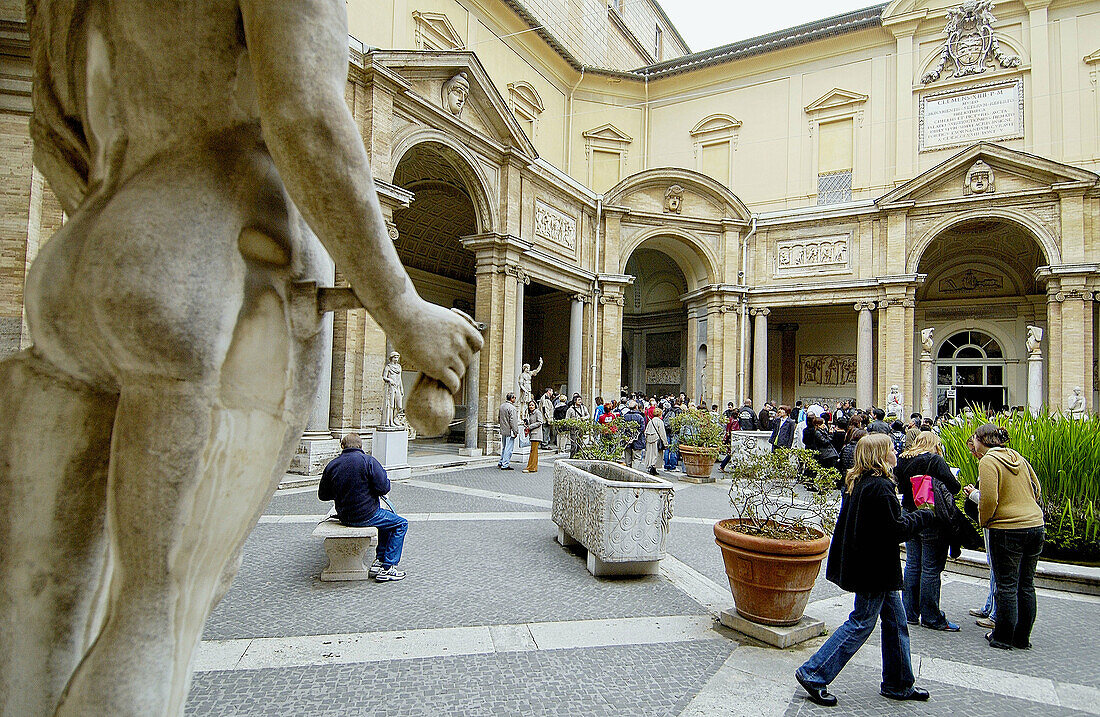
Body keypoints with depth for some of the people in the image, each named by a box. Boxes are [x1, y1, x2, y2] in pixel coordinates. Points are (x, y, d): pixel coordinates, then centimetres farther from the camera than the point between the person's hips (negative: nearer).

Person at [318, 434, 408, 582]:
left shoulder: (332, 465, 3)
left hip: (344, 517, 7)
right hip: (366, 515, -7)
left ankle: (379, 561, 24)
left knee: (388, 519, 28)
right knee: (401, 524, 10)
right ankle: (387, 568, 3)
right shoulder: (368, 461, -14)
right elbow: (383, 488, -18)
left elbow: (322, 495, 11)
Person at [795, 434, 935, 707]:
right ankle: (813, 674, 4)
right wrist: (924, 516, -5)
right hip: (875, 567, -10)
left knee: (896, 621, 19)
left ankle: (898, 684, 32)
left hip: (872, 565, 10)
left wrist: (913, 516, 12)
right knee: (861, 623, -1)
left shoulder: (858, 482, 7)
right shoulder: (880, 487, -22)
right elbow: (897, 529, -19)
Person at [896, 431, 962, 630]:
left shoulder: (902, 460, 5)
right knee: (931, 569, 2)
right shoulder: (936, 460, -14)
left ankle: (909, 613, 21)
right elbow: (953, 487, -14)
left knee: (912, 566, 14)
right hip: (932, 520, -6)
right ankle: (931, 618, 10)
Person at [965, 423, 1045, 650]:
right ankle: (1023, 638, 22)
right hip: (1036, 526, 7)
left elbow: (989, 499, -18)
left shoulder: (988, 462, -12)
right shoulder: (1018, 458, 11)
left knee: (1007, 585, 3)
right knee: (1026, 585, 13)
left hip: (1007, 529, -7)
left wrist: (983, 521, -1)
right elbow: (1036, 489, 18)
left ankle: (1003, 637, 12)